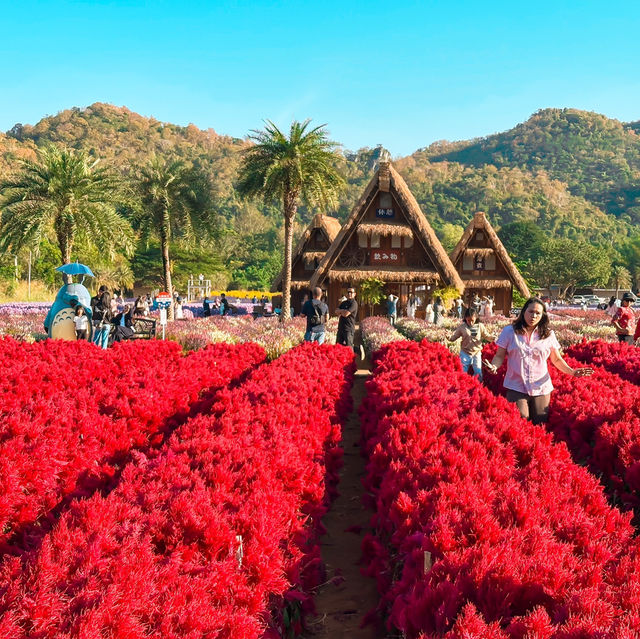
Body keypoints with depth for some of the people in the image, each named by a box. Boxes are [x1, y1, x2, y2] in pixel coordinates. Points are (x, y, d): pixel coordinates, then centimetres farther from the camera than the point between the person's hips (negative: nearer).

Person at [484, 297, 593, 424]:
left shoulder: (548, 334, 4)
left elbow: (557, 359, 10)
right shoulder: (509, 331, -1)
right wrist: (494, 366, -21)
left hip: (541, 388, 2)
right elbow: (499, 356, 0)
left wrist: (572, 371, -6)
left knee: (541, 423, 8)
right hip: (516, 388, -2)